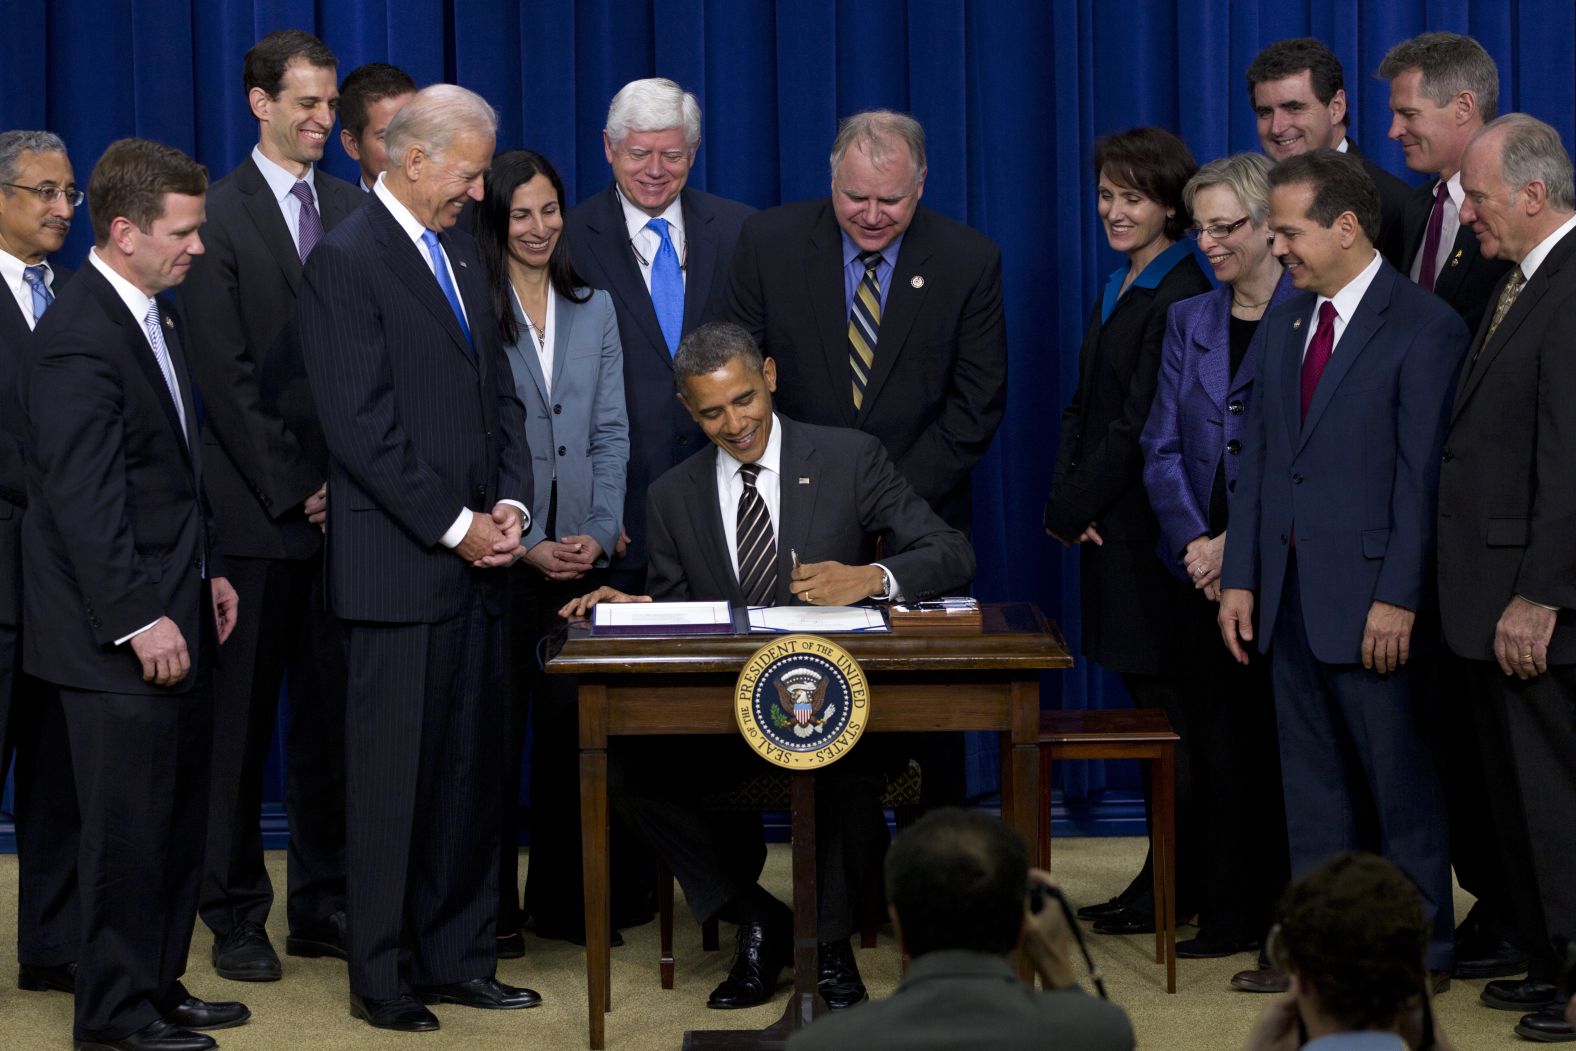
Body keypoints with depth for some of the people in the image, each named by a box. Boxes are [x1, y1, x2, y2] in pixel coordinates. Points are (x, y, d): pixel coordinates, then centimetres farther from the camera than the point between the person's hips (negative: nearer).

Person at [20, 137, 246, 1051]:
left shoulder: (157, 315, 13)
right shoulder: (77, 342, -19)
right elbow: (84, 499, -22)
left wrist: (208, 570, 18)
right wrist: (139, 620, -22)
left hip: (174, 617, 10)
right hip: (119, 634, -10)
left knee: (180, 813, 15)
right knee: (130, 822, -1)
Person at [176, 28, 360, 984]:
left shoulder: (353, 209, 11)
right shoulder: (219, 215, -4)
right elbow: (226, 372, -8)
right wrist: (292, 488, -10)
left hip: (343, 502, 4)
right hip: (258, 508, -4)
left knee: (333, 714, 8)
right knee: (243, 715, 2)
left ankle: (324, 903, 16)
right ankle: (236, 914, 9)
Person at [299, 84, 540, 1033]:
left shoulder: (462, 254, 16)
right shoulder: (345, 261, -9)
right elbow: (361, 428, -15)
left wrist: (510, 502, 2)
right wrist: (455, 525, -13)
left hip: (476, 560, 7)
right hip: (400, 565, -7)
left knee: (472, 769, 9)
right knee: (396, 771, -2)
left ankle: (457, 957, 16)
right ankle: (382, 979, 6)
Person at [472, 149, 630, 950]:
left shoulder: (594, 312, 11)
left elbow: (610, 433, 10)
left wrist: (600, 533, -4)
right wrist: (523, 545, -10)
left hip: (581, 554, 4)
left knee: (571, 722, 6)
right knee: (495, 727, 0)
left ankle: (563, 897, 16)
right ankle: (492, 908, 8)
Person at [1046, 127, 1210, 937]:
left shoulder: (1179, 297, -14)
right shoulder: (1120, 288, 15)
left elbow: (1140, 424, -18)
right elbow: (1085, 406, 15)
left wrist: (1076, 508, -12)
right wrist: (1065, 500, 1)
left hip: (1150, 528, -9)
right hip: (1109, 527, 9)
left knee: (1167, 704, -2)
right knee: (1147, 699, 12)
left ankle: (1172, 887, 4)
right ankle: (1168, 882, 17)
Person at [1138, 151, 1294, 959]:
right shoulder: (1188, 321, 12)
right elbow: (1162, 447, 8)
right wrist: (1194, 542, -7)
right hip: (1205, 568, 5)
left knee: (1282, 737, -2)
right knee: (1218, 741, 6)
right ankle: (1229, 914, 12)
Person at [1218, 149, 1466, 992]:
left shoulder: (1424, 328, -9)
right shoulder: (1284, 322, 13)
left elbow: (1423, 475, -13)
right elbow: (1257, 456, 14)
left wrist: (1398, 597, -17)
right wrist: (1240, 576, 8)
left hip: (1368, 598, -7)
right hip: (1289, 592, 7)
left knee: (1399, 778, 3)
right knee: (1311, 777, 12)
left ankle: (1423, 946, 13)